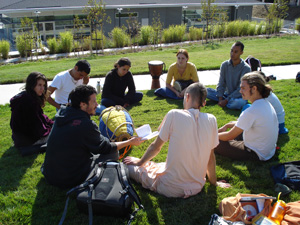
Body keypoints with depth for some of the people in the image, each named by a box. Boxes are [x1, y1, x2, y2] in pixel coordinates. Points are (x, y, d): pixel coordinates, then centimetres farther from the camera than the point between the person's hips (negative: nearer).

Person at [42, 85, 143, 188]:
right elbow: (106, 148, -9)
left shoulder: (61, 113, -3)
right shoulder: (86, 125, -24)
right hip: (70, 180, -8)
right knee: (113, 154, 0)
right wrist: (130, 142, 1)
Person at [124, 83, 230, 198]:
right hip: (197, 187, 4)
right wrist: (214, 182, 20)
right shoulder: (211, 120, -4)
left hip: (171, 188, -4)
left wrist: (139, 162, 15)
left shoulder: (174, 115, -14)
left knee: (128, 165, 11)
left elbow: (155, 147, -4)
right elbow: (211, 156, 4)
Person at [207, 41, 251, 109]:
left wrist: (226, 100, -23)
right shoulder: (224, 65, -1)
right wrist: (220, 98, -16)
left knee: (239, 103, -39)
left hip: (238, 97, -4)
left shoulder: (246, 68, -14)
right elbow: (221, 83, -1)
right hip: (226, 94, 4)